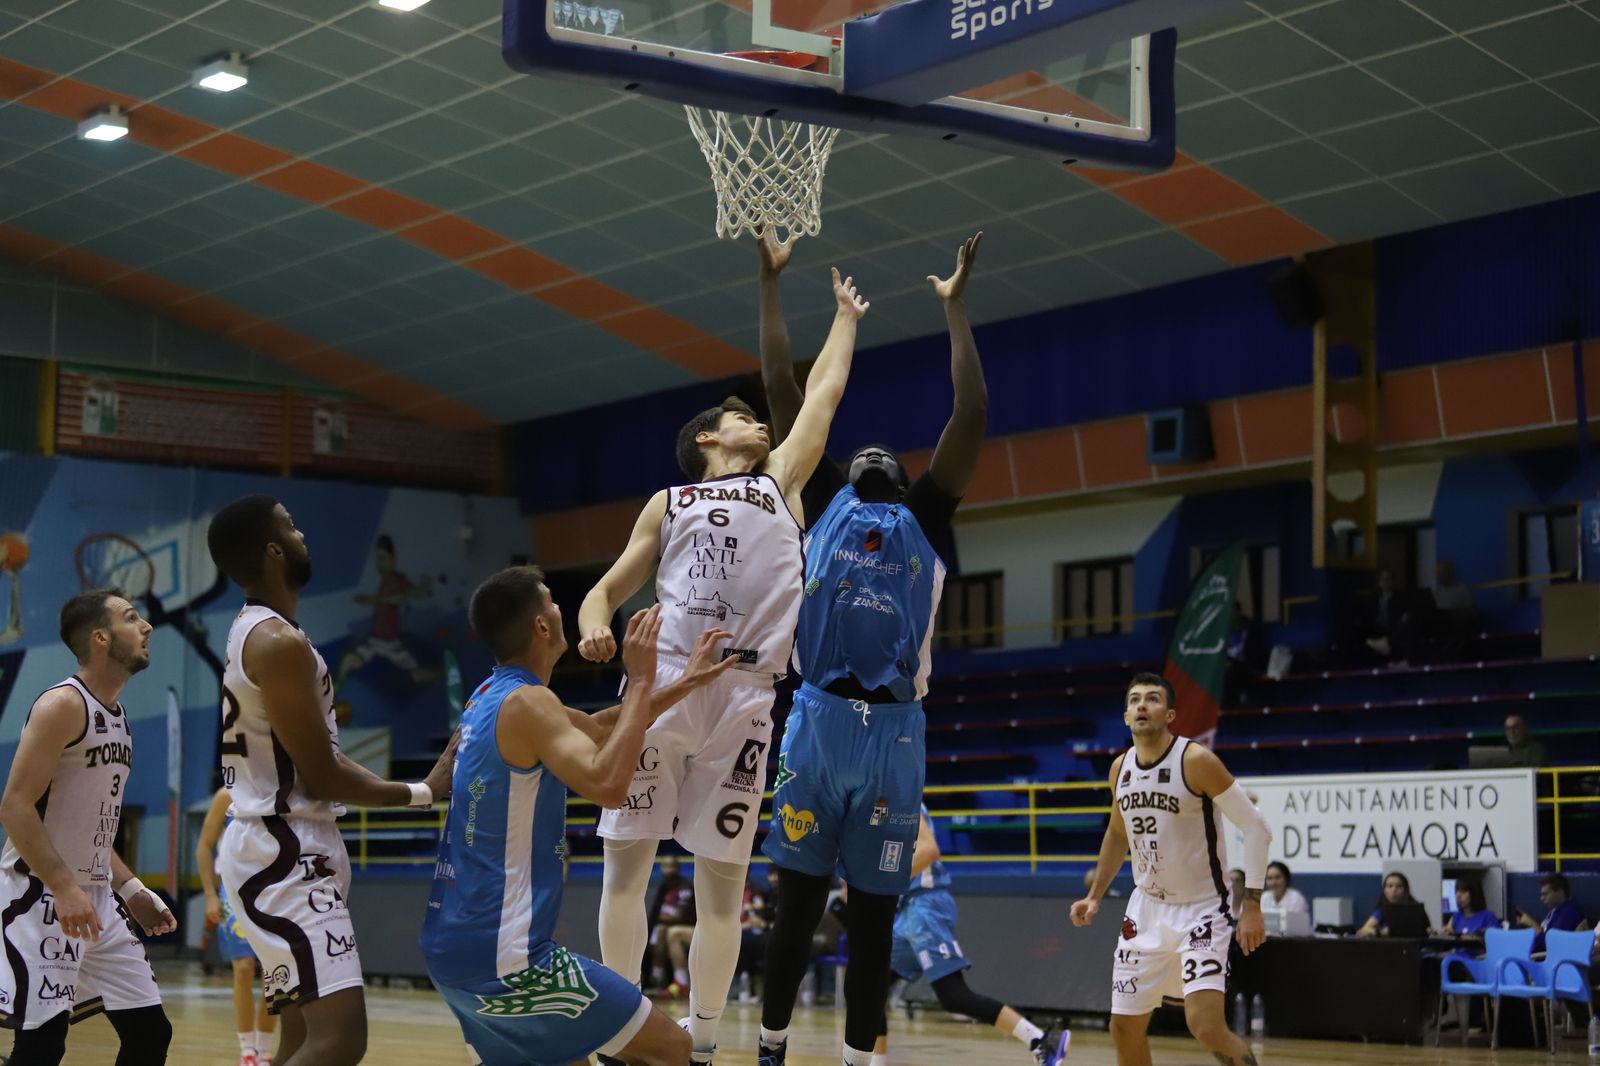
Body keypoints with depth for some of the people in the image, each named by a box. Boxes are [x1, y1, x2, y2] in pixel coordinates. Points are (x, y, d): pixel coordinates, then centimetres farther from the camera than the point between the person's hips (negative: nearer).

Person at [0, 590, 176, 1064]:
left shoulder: (117, 715, 14)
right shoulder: (63, 704, -13)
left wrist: (129, 889, 14)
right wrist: (64, 888, -27)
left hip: (96, 897, 9)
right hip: (40, 895, -9)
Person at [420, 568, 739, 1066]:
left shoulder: (489, 697, 14)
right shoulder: (526, 702, -15)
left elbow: (597, 730, 28)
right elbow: (607, 785, -29)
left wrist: (684, 684, 25)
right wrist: (640, 679, -20)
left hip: (451, 948, 10)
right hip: (502, 955, -10)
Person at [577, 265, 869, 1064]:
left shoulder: (780, 483, 23)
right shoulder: (668, 504, 21)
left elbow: (823, 392, 32)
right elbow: (610, 587, 18)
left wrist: (846, 318, 44)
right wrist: (593, 626, -4)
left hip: (743, 695, 1)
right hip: (663, 679, -1)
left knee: (722, 879, 1)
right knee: (627, 858, -3)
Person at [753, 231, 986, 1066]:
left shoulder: (925, 517, 16)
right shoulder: (821, 502, 15)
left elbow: (972, 410, 14)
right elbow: (780, 387, 14)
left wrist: (955, 304, 19)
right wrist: (769, 282, 16)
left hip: (895, 731, 1)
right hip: (818, 720, -1)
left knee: (873, 911, 6)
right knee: (797, 898, 4)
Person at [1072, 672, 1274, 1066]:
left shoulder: (1196, 761, -17)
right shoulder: (1121, 768, 2)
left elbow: (1256, 828, -16)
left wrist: (1252, 906, -20)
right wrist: (1095, 895, 16)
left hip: (1201, 911, -6)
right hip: (1147, 909, 6)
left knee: (1206, 1026, -21)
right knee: (1125, 1027, 8)